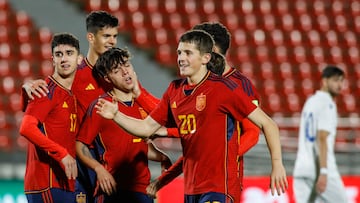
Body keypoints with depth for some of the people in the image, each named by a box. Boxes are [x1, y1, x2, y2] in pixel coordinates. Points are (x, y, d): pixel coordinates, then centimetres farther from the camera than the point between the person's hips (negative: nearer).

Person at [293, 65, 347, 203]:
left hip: (301, 169, 8)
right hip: (319, 170, -8)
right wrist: (323, 172, -24)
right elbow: (322, 138, -18)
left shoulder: (310, 101, 19)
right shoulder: (327, 104, -8)